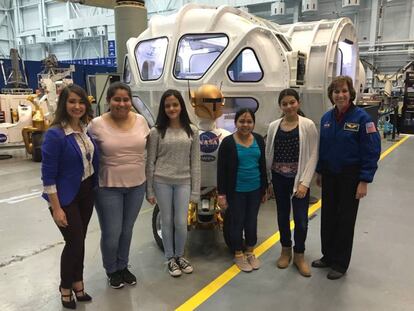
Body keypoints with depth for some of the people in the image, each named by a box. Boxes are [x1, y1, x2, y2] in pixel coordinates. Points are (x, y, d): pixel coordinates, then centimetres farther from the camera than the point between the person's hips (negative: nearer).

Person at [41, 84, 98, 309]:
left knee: (79, 240, 16)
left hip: (86, 192, 6)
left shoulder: (86, 128, 2)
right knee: (74, 242, 2)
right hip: (66, 196, -6)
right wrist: (56, 208, -17)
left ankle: (77, 283, 35)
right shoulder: (55, 134, -19)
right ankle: (65, 288, 27)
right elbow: (48, 175, -18)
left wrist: (94, 188, 10)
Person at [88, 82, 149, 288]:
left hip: (137, 185, 4)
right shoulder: (97, 124, -12)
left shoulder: (140, 121, -1)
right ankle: (111, 270, 32)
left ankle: (123, 266, 40)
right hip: (108, 188, -3)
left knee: (127, 230, 18)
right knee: (111, 234, 5)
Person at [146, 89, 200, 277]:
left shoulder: (192, 131, 2)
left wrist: (195, 191, -1)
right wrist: (149, 190, -2)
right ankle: (170, 258, 28)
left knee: (181, 223, 3)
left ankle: (180, 256, 29)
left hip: (183, 182, 1)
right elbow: (150, 162, 0)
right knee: (167, 222, 9)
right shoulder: (157, 131, -2)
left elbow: (195, 162, 2)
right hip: (162, 182, -1)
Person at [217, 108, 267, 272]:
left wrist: (265, 188, 12)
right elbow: (221, 170, -9)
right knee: (237, 222, 8)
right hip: (236, 191, -4)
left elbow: (263, 165, 10)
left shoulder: (259, 140, 2)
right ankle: (238, 255, 26)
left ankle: (250, 252, 33)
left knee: (252, 221, 14)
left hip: (255, 189, 4)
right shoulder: (228, 142, -11)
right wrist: (221, 193, -11)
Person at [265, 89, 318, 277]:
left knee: (301, 219, 1)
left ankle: (299, 255, 23)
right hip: (279, 178, 3)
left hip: (299, 179, -3)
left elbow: (313, 156, -9)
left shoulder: (308, 126, -8)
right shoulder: (274, 126, 1)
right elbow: (268, 154, 7)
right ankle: (285, 251, 34)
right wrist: (267, 180, 8)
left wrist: (305, 182, -15)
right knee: (282, 216, 15)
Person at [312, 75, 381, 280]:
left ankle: (340, 264, 23)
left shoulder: (361, 118, -14)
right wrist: (319, 172, 13)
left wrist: (364, 181, -17)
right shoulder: (327, 118, 2)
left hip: (350, 177, -5)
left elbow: (372, 150, -15)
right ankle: (328, 257, 33)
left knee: (345, 220, 7)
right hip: (329, 175, 5)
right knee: (328, 217, 14)